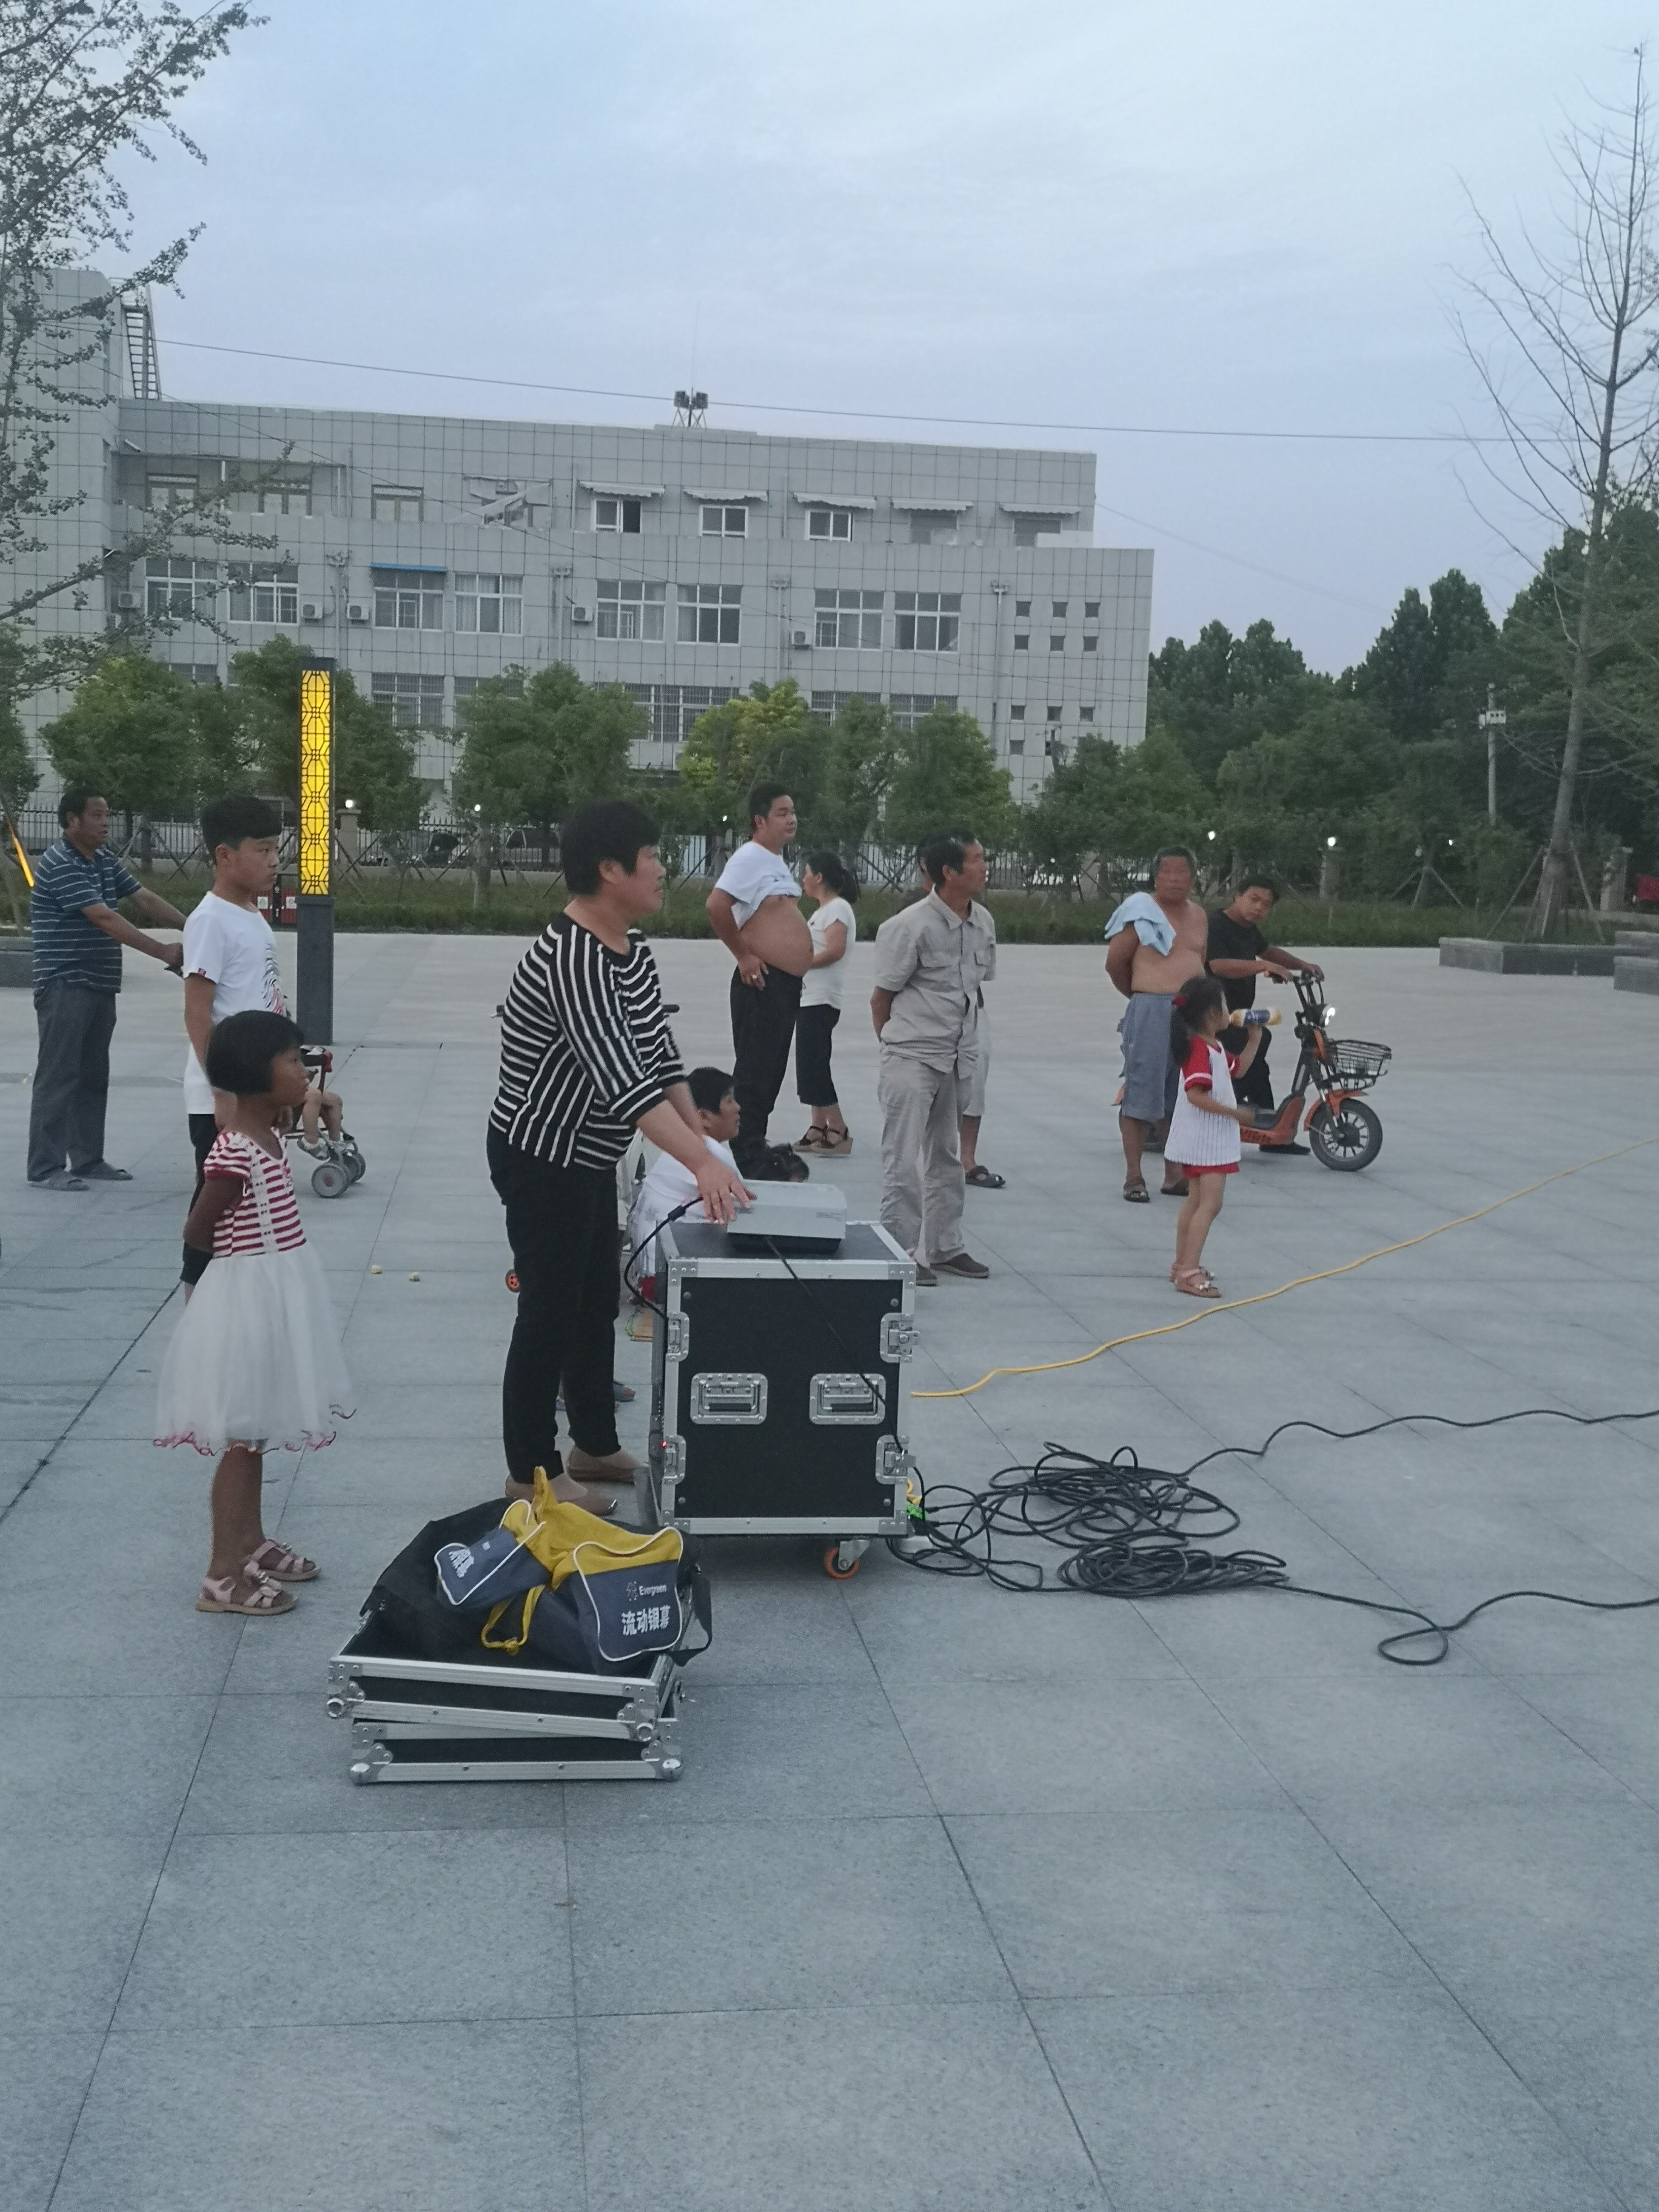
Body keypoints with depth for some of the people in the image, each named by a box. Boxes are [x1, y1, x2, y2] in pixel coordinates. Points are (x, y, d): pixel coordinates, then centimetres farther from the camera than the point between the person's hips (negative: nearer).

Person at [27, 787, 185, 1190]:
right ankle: (46, 1168, -4)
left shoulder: (105, 860, 13)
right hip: (65, 986, -9)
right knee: (58, 1076, -7)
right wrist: (163, 952, -26)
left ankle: (88, 1159, 20)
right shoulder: (59, 864, -16)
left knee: (94, 1077, 12)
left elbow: (144, 899, 9)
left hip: (100, 986, 9)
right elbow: (105, 919, -23)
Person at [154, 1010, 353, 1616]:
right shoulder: (234, 1154, -23)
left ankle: (251, 1542, 33)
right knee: (241, 1440, -2)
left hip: (275, 1296, 10)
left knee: (256, 1434, 20)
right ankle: (223, 1576, 5)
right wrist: (243, 1250, -2)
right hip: (249, 1297, -10)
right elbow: (196, 1233, -17)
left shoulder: (267, 1134, 6)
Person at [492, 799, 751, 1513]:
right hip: (541, 1160, -10)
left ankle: (595, 1444, 34)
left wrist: (702, 1143, 4)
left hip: (589, 1158, 10)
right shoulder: (572, 958, -28)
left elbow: (661, 1053, 8)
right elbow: (622, 1078, -36)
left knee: (599, 1303, 19)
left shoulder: (631, 946, 3)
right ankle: (532, 1473, 13)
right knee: (551, 1313, 0)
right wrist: (702, 1162, -41)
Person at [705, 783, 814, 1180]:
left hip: (787, 983, 10)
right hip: (763, 983, -10)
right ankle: (746, 1158, -4)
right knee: (755, 1072, -7)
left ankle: (756, 1147, 22)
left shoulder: (776, 860, 16)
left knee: (772, 1071, 14)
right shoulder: (750, 857, -14)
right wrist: (744, 956, -20)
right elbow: (716, 906, -28)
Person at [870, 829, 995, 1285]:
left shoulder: (983, 923, 4)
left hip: (956, 1056, 7)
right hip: (911, 1059, -7)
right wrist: (896, 1046, 3)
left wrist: (963, 1041, 12)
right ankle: (900, 1252, 3)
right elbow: (882, 996, -7)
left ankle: (943, 1248, 24)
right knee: (904, 1159, -4)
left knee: (945, 1156, 15)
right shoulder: (913, 926, -16)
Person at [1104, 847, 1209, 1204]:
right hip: (1151, 1012, -6)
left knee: (1180, 1097, 11)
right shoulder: (1141, 910, -5)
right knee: (1142, 1094, -4)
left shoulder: (1199, 915, 15)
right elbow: (1115, 963, -2)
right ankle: (1134, 1177, 1)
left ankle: (1174, 1175, 19)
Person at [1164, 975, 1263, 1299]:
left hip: (1211, 1138, 11)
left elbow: (1238, 1068, 28)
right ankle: (1188, 1272, -17)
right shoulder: (1199, 1050, -21)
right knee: (1210, 1203, -14)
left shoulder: (1213, 1048, 12)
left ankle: (1182, 1265, 26)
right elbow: (1196, 1095, -30)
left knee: (1197, 1201, 17)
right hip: (1204, 1139, -11)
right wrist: (1233, 1112, -27)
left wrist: (1254, 1039, 20)